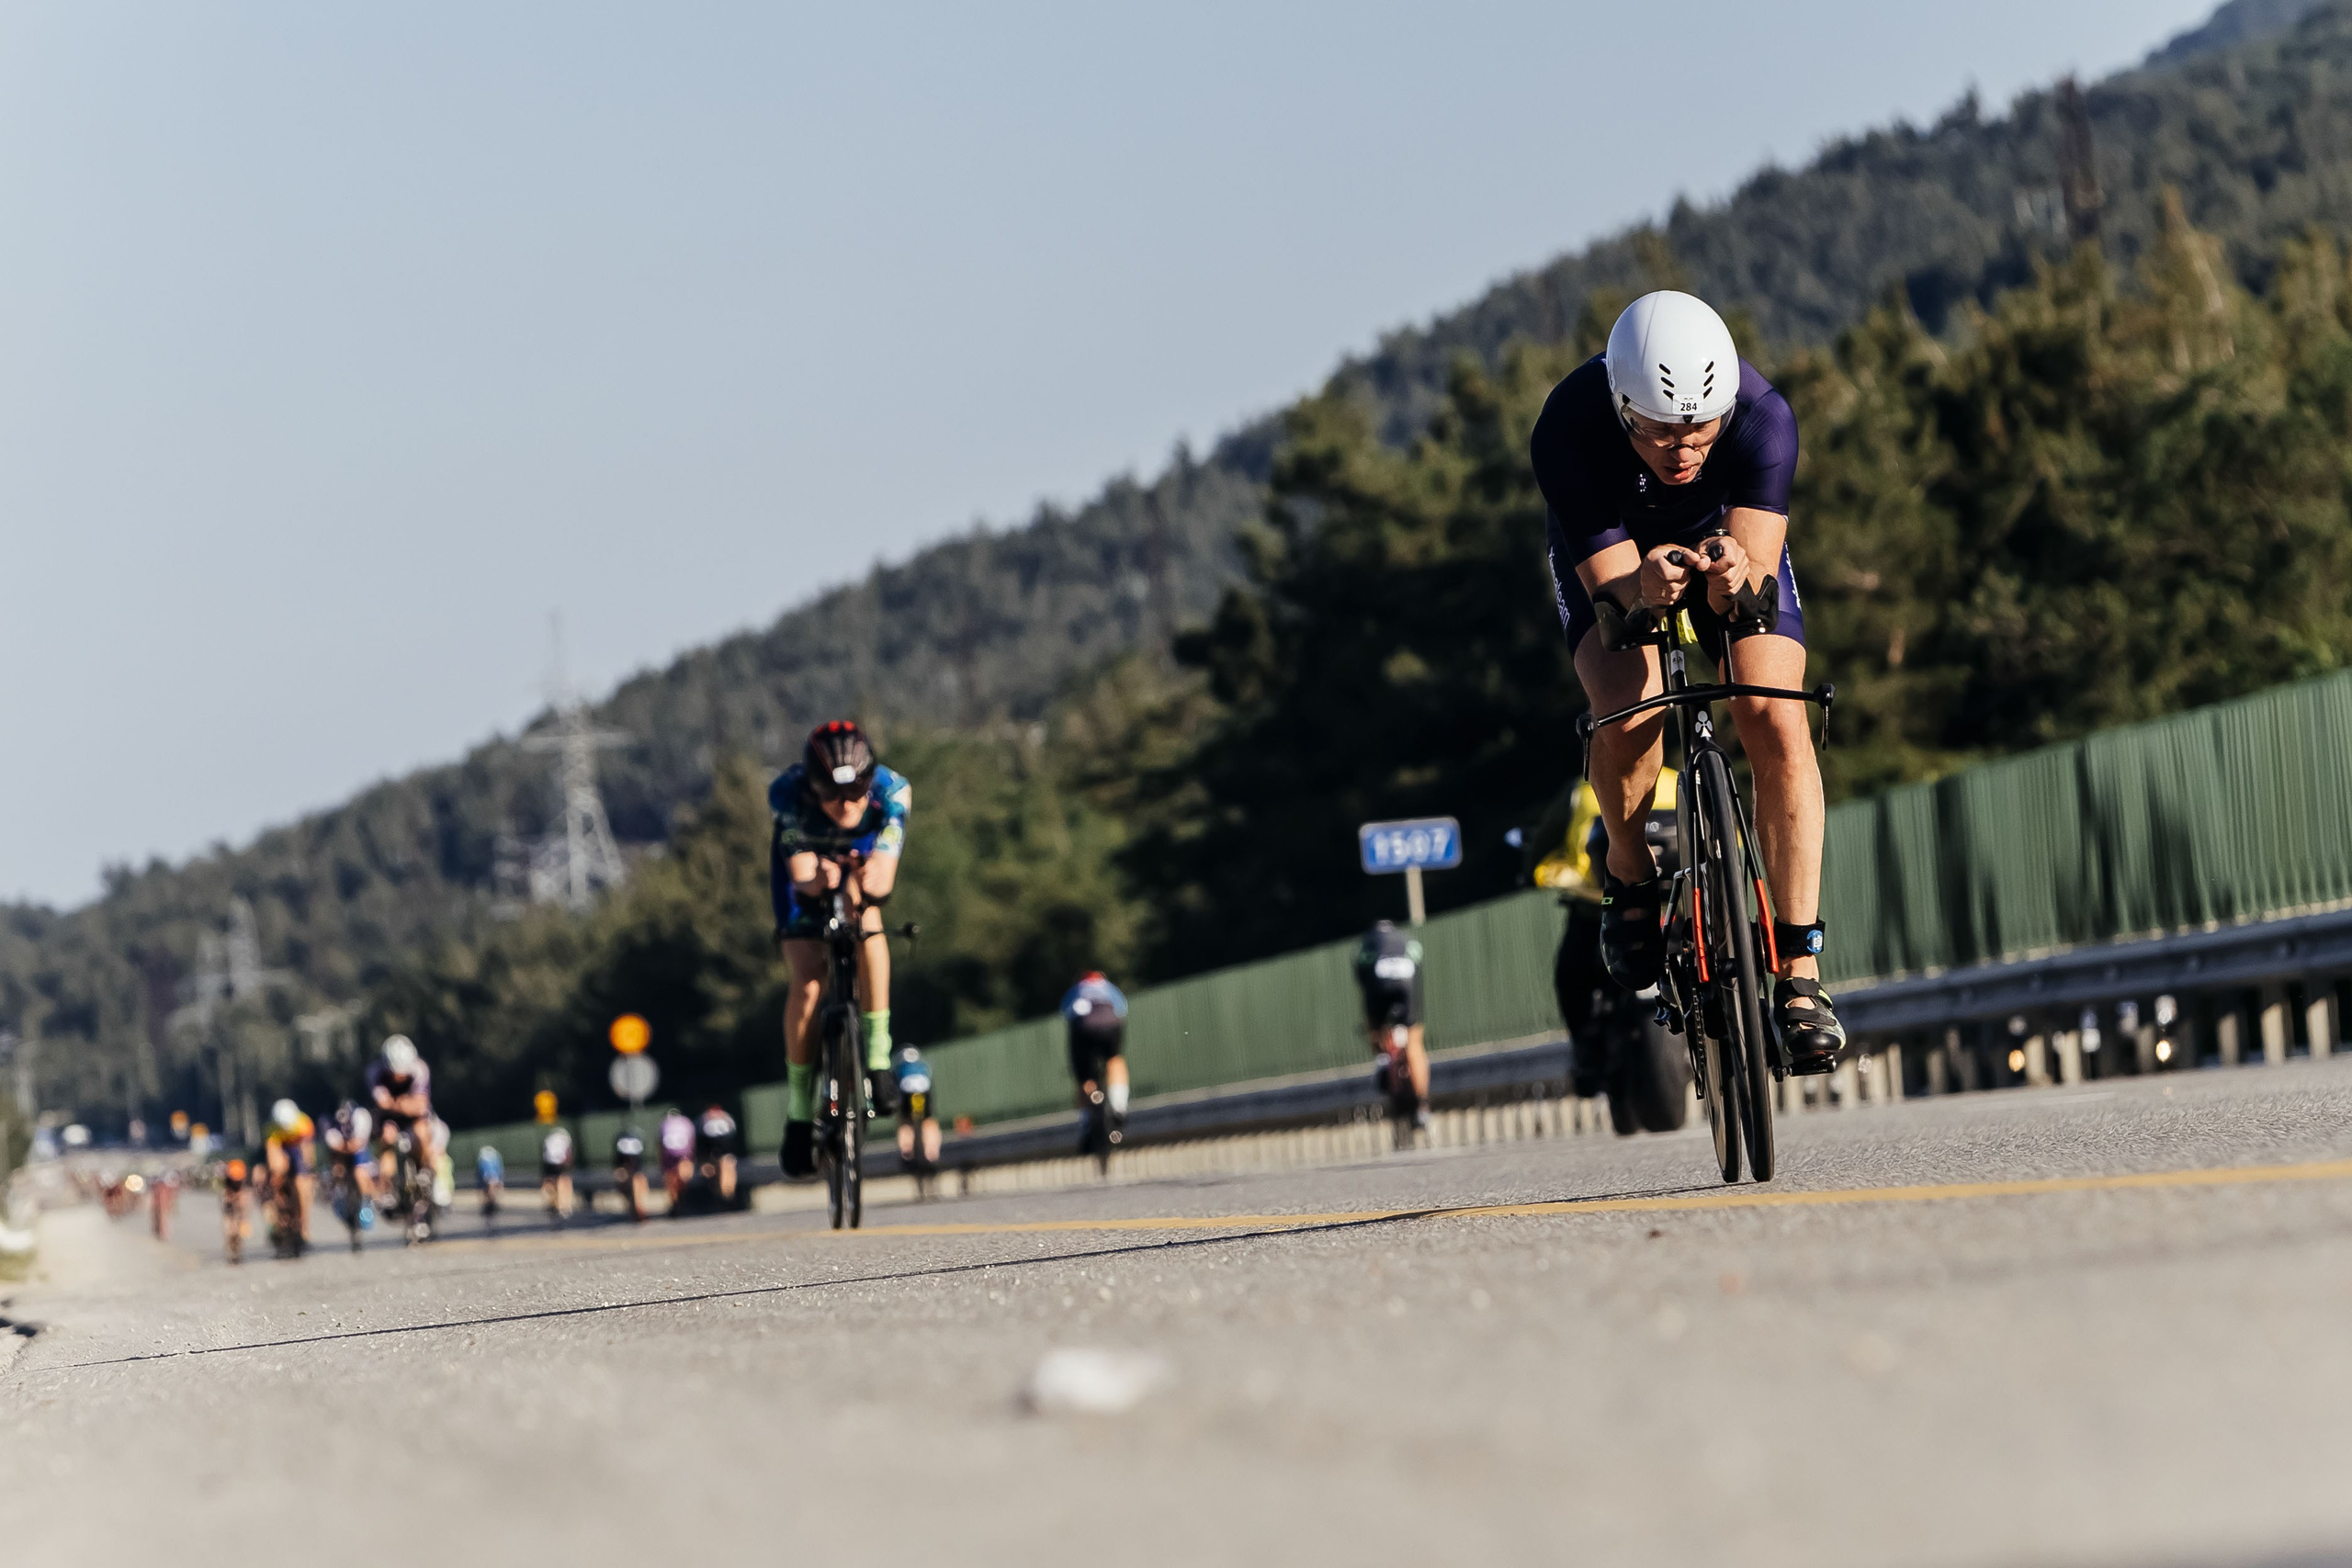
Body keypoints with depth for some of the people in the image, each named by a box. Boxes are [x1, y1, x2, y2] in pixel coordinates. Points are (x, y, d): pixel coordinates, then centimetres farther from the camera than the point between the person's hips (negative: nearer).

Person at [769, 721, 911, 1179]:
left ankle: (877, 1059, -23)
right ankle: (799, 1114, -5)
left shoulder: (890, 792, -34)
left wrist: (868, 881, -64)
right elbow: (804, 879, -38)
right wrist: (821, 878, -62)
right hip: (807, 864, -1)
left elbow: (883, 879, -40)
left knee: (868, 925, -33)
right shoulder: (788, 794, -36)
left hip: (860, 858, 1)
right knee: (808, 984, -17)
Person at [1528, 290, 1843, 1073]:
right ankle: (1631, 875, 2)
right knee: (1629, 713, -29)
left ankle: (1799, 973, -14)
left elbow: (1761, 583, -40)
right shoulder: (1567, 430, -38)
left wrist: (1738, 578, -63)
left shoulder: (1763, 416, -36)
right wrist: (1645, 587, -57)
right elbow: (1610, 585, -35)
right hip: (1610, 550, -1)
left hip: (1726, 540, 1)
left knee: (1777, 723, -21)